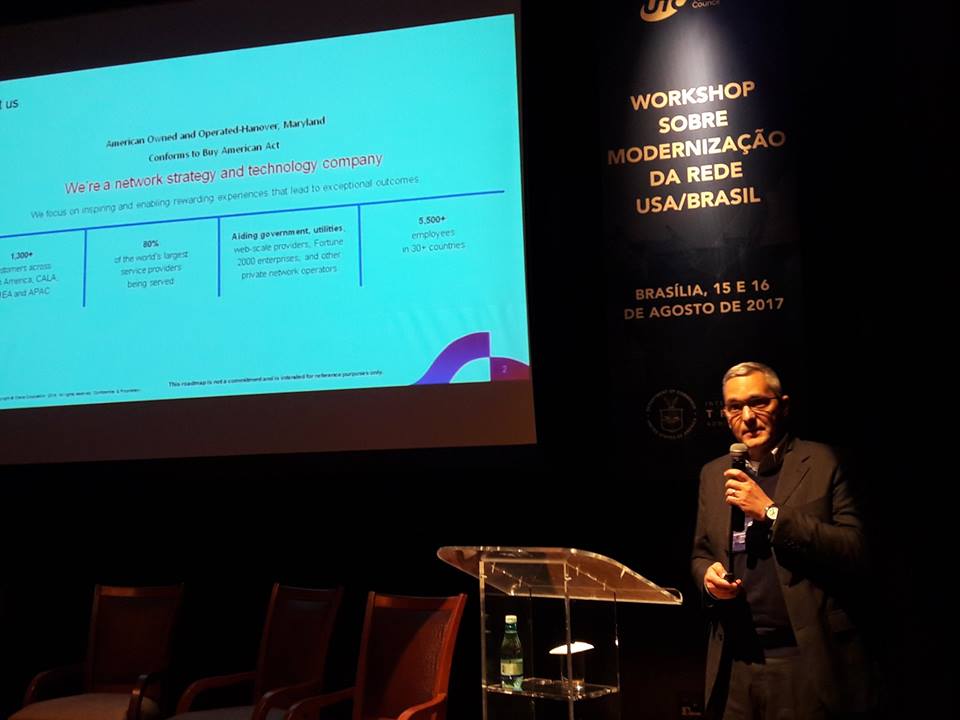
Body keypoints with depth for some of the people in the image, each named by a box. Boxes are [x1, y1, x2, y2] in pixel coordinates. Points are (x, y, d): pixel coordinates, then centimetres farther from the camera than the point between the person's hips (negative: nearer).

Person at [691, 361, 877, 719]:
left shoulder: (820, 462, -3)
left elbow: (855, 552, -10)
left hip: (810, 659, -4)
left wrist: (771, 511, -17)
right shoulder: (713, 474, 10)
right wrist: (708, 574, -5)